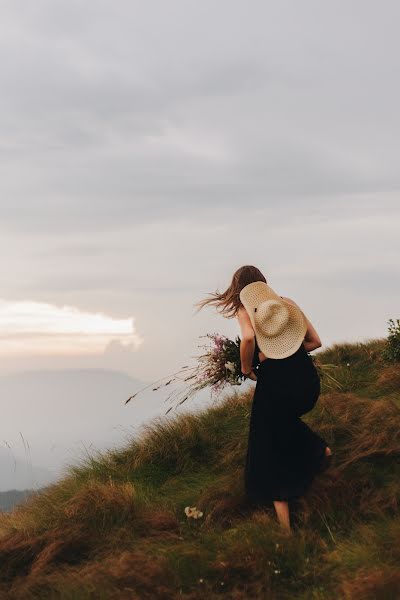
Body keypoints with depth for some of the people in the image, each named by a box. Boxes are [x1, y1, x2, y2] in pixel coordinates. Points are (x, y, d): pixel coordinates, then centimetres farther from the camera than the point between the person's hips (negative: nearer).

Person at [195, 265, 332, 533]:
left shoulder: (244, 308, 0)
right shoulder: (287, 303, 11)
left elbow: (248, 338, -21)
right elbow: (315, 341, 9)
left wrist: (246, 367, -5)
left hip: (275, 381, -5)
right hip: (307, 377, 5)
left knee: (270, 453, 9)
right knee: (286, 420, 40)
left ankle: (285, 526, 8)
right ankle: (320, 449, 28)